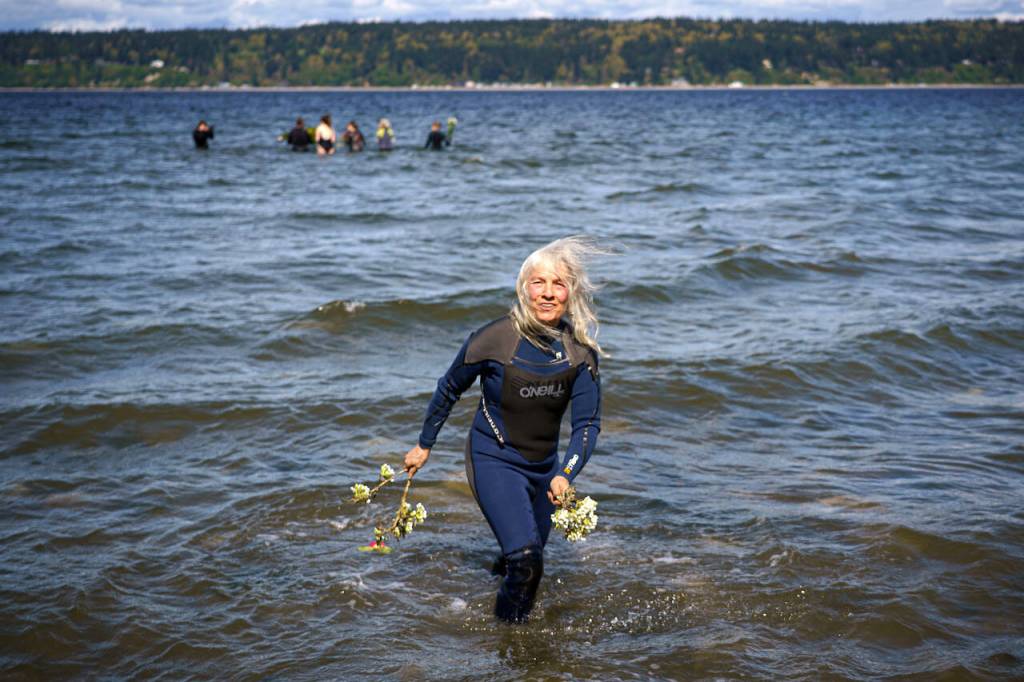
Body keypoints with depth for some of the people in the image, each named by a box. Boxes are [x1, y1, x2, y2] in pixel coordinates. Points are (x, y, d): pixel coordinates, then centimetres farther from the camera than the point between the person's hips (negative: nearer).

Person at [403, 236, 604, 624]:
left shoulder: (580, 351, -11)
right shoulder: (494, 339, -20)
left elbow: (587, 422, -8)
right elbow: (449, 389, -3)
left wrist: (565, 475, -24)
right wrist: (424, 445, 6)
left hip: (544, 465, 5)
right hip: (494, 460, -5)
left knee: (529, 561, 19)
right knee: (525, 558, -21)